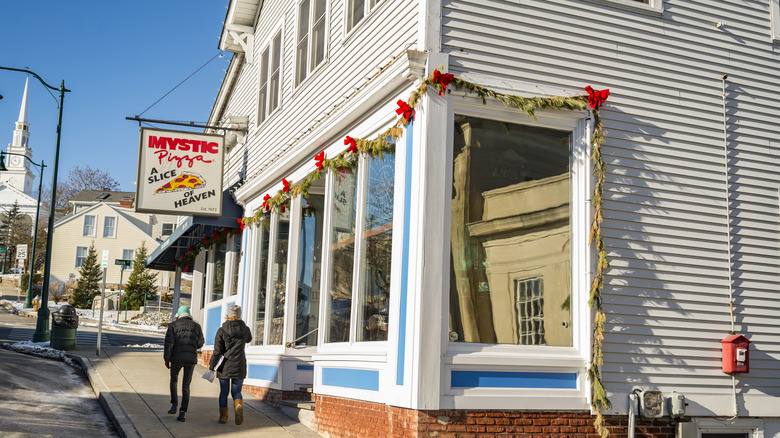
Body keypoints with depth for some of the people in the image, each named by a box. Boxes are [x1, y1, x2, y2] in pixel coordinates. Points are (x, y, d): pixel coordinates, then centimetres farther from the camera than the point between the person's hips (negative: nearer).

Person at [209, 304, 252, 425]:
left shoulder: (222, 331, -7)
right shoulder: (245, 329, 0)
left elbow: (217, 351, -10)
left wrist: (211, 366, -4)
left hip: (224, 366, -1)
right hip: (239, 366, 1)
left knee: (224, 392, 14)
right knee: (236, 392, 9)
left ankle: (223, 416, 13)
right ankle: (239, 406, -20)